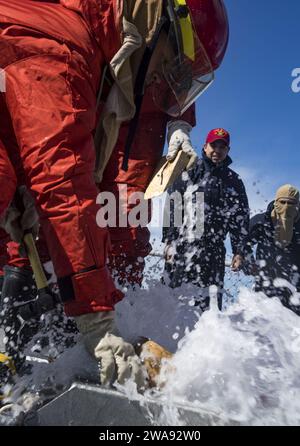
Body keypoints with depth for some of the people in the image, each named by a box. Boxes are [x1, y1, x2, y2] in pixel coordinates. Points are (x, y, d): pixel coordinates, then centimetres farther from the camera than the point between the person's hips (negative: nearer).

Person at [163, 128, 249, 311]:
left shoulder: (234, 181, 17)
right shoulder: (189, 174, 9)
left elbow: (240, 218, 15)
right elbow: (171, 208, 4)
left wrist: (238, 251, 7)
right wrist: (169, 241, -3)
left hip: (213, 250, 2)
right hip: (181, 246, -1)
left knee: (210, 300, -4)